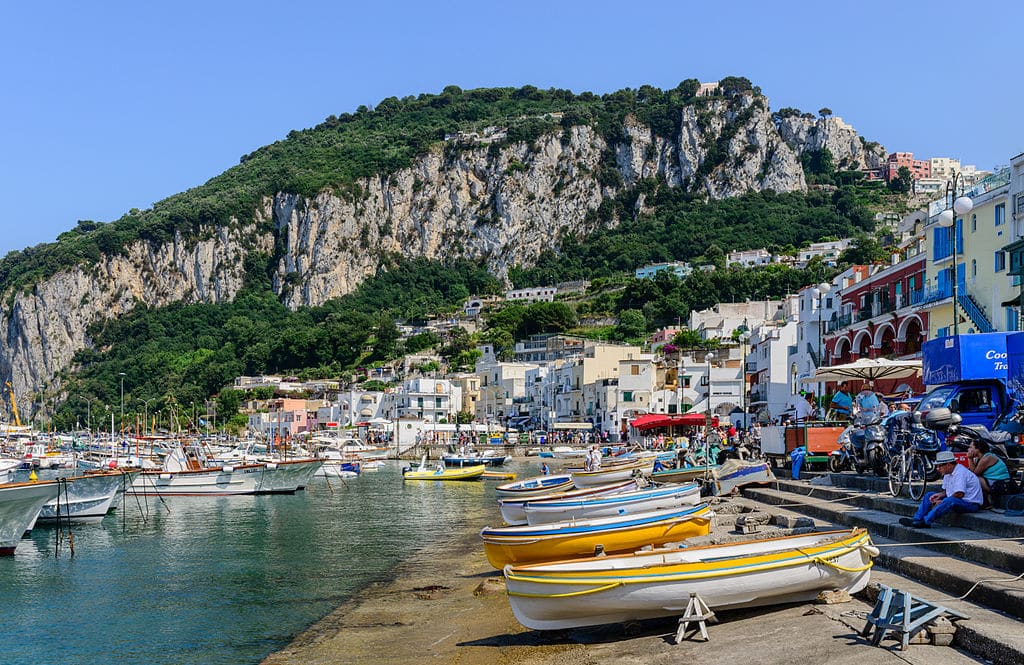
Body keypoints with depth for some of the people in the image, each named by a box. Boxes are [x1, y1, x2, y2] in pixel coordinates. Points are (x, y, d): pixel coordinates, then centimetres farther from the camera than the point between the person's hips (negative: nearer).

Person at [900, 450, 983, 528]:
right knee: (929, 495, 7)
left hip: (971, 504, -10)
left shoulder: (960, 472, -20)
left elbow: (960, 494, -27)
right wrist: (940, 495, -3)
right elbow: (947, 491, 20)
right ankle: (917, 520, -7)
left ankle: (925, 522, -39)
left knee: (950, 501, -39)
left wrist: (941, 502, -20)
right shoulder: (948, 473, 11)